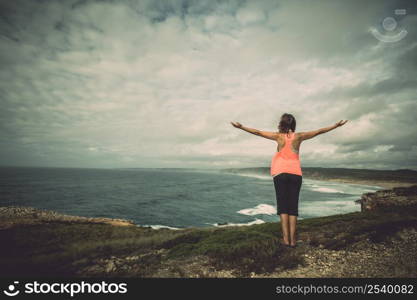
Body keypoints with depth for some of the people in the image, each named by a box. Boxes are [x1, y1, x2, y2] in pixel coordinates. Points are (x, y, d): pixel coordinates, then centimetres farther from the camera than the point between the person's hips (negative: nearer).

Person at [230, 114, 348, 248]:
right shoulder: (298, 136, 6)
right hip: (296, 174, 2)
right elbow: (319, 131, 11)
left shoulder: (279, 136, 2)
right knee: (293, 206, 4)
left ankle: (286, 238, -6)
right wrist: (336, 125, 22)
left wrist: (241, 127, 6)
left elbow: (258, 132, 2)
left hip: (280, 174, -1)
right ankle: (292, 240, 2)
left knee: (282, 206, 0)